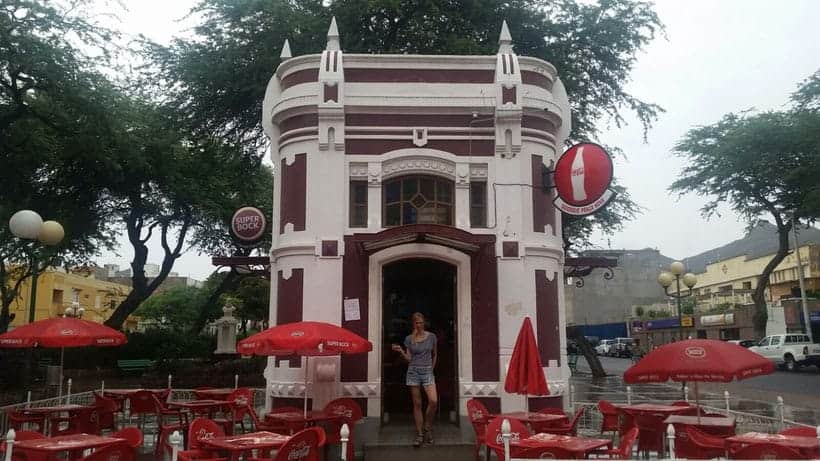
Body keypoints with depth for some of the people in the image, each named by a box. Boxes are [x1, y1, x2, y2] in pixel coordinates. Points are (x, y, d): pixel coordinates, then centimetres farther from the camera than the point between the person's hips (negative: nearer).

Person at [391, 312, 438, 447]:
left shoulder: (431, 336, 3)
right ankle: (419, 435, 8)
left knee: (433, 401, -18)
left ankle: (428, 427, 6)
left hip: (427, 371, 0)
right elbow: (409, 359, 5)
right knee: (417, 404, 2)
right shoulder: (409, 339, 4)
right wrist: (401, 351, -10)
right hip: (413, 371, 0)